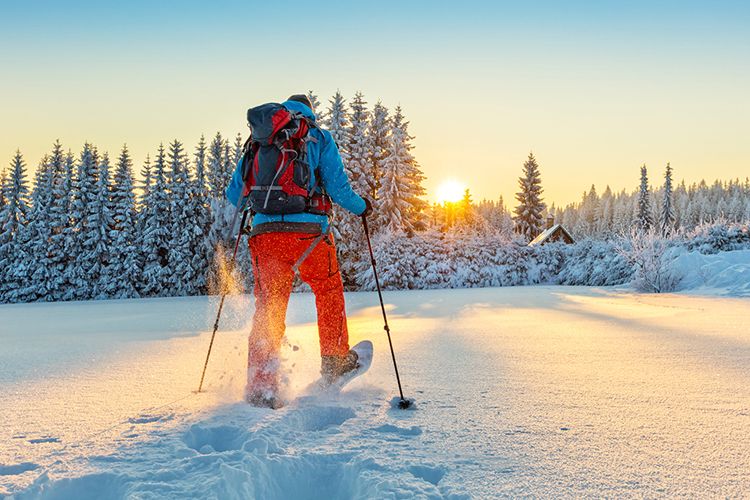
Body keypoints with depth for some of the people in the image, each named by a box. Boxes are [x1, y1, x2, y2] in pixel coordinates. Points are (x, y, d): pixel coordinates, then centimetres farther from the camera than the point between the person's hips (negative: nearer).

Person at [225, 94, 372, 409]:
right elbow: (338, 188, 0)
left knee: (267, 310, 7)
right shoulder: (319, 138, 9)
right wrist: (361, 207, 20)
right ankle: (335, 361, 31)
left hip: (265, 233, 2)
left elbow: (234, 194, 15)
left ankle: (261, 387, -1)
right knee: (329, 290, 23)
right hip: (309, 232, -2)